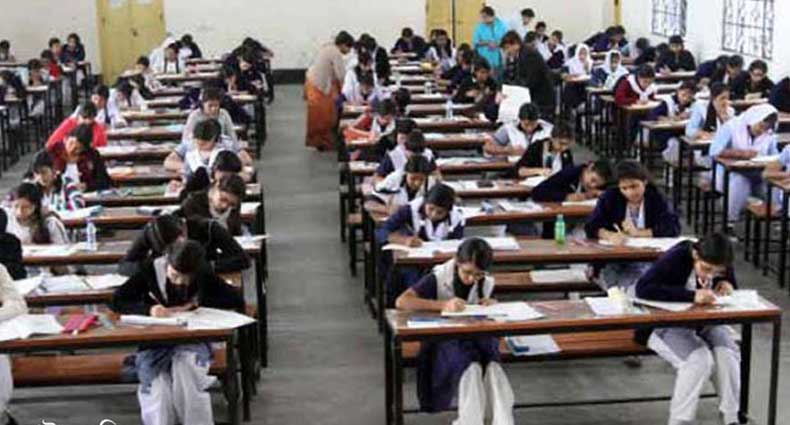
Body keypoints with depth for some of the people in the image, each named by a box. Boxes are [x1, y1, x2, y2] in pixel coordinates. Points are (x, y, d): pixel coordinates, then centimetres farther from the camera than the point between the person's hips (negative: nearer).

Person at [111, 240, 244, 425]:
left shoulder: (204, 275, -3)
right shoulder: (151, 270, -6)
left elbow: (237, 300, -5)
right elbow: (116, 301, -6)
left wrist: (197, 302, -12)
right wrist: (148, 309, -23)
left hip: (192, 340, 0)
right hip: (154, 342, 0)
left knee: (186, 365, -35)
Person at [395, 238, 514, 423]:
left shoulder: (487, 283, 3)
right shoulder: (439, 278, -12)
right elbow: (401, 302, -25)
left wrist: (493, 307, -4)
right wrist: (444, 305, -34)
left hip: (477, 337, 4)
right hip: (444, 339, -3)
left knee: (492, 365, -32)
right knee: (470, 367, -35)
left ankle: (503, 420, -29)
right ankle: (470, 420, -26)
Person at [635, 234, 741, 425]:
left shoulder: (723, 266, -7)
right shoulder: (676, 258, -24)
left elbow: (731, 285, 13)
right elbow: (643, 288, -36)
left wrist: (728, 287, -15)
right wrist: (691, 295, -43)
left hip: (705, 322, 5)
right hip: (667, 324, -5)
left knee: (727, 354, -23)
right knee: (699, 360, -30)